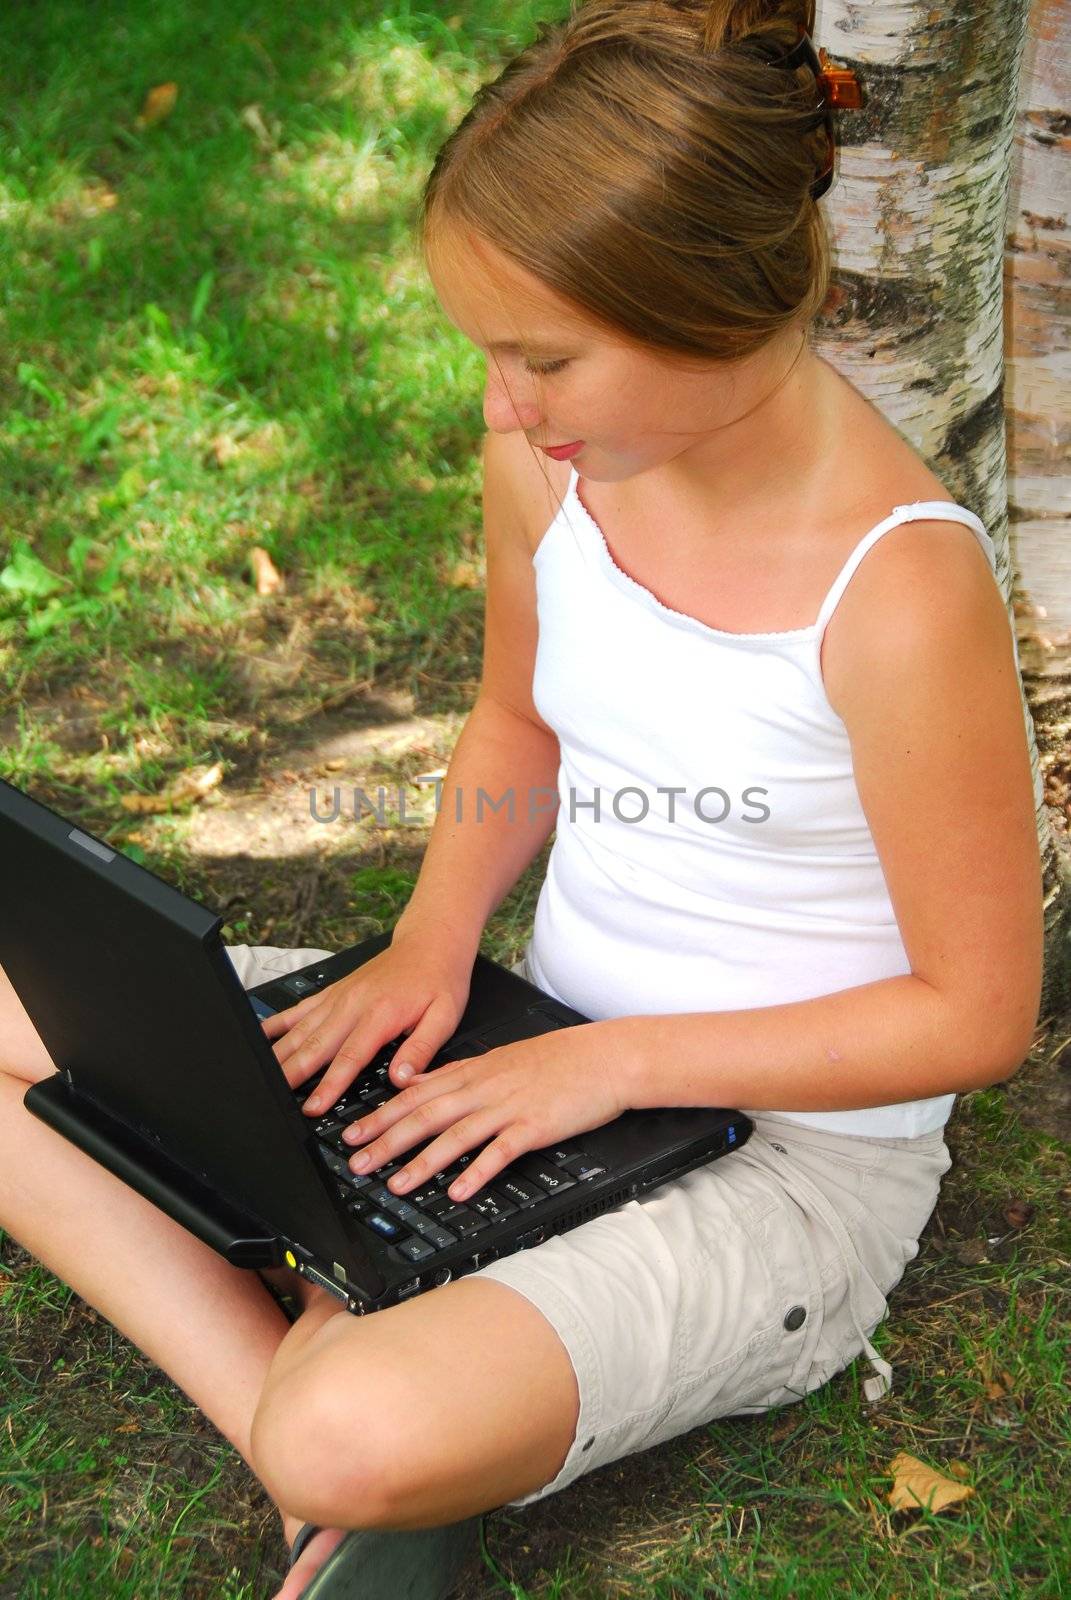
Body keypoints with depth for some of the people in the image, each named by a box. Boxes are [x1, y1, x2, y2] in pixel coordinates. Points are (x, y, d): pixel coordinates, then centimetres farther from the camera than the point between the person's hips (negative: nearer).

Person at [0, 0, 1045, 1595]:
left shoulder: (900, 587, -27)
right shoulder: (554, 454, -8)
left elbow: (977, 1015, -17)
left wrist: (618, 1060, -20)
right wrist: (437, 937, -7)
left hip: (789, 1151, -6)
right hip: (535, 1059, 7)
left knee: (361, 1443, -34)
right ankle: (300, 1399, -10)